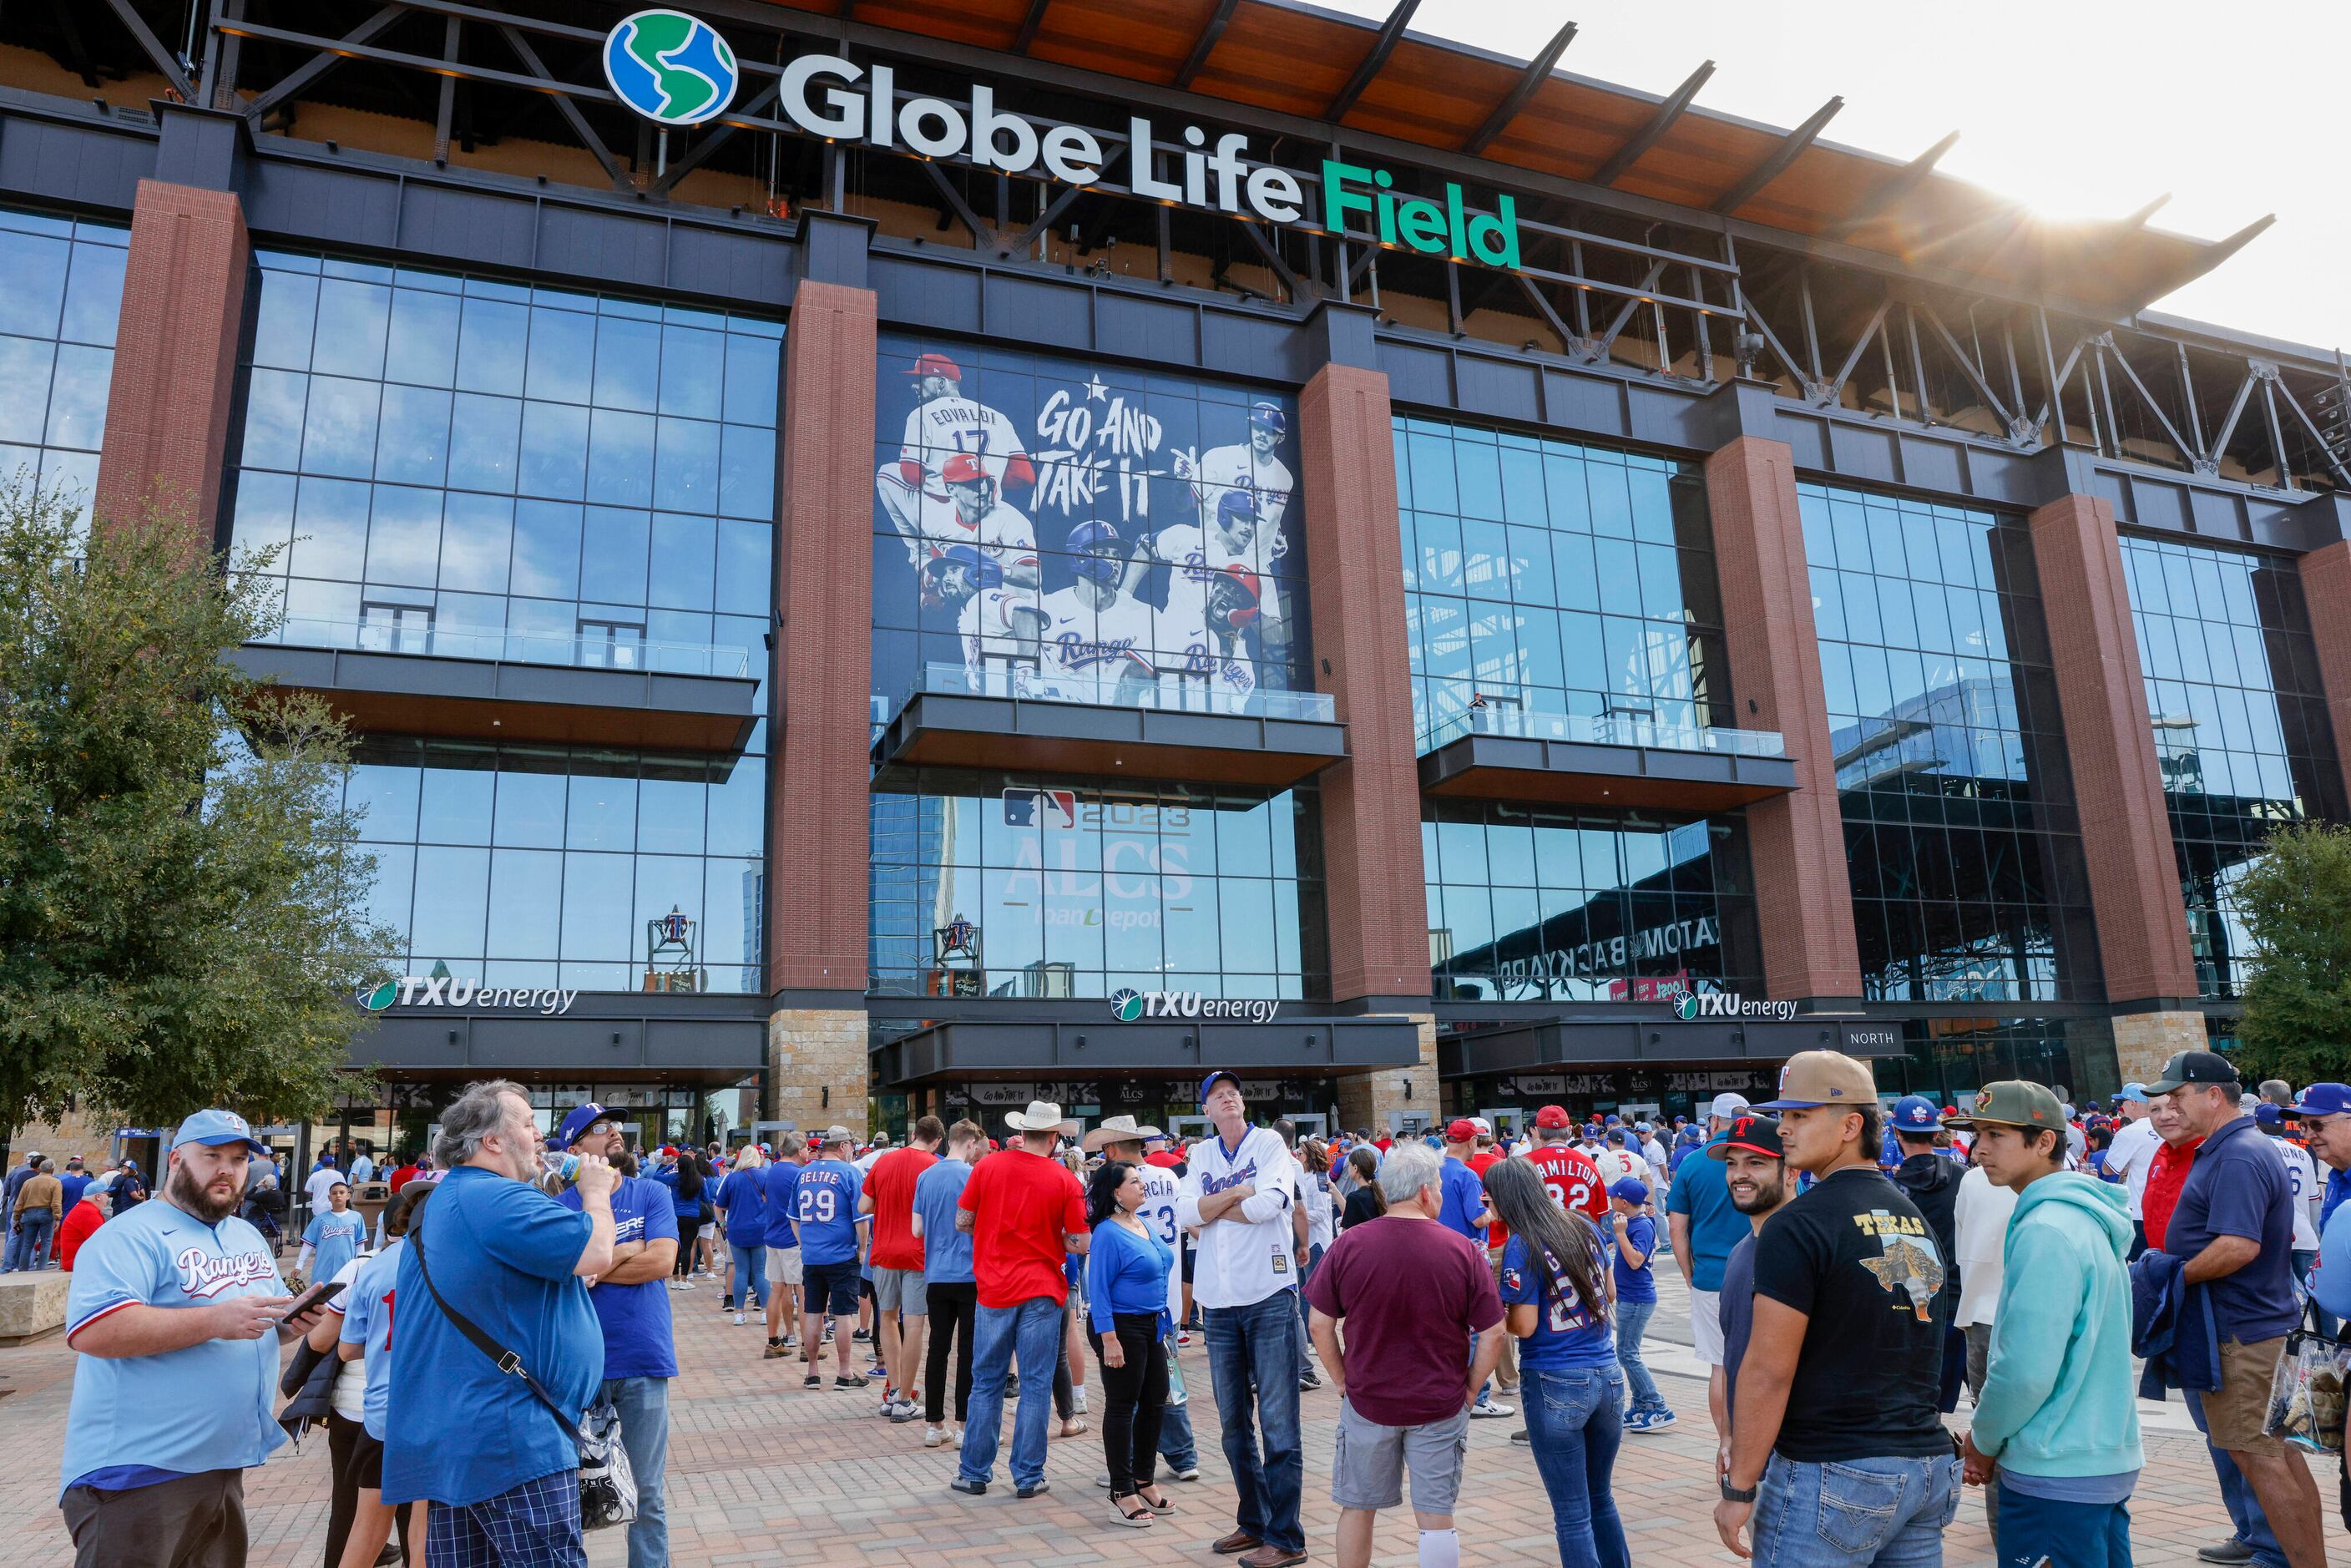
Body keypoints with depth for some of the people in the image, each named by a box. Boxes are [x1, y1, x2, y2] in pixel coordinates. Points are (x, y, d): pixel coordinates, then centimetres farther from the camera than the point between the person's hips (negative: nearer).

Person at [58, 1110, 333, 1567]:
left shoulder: (250, 1236, 15)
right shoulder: (131, 1236, -11)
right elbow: (93, 1331, -25)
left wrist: (290, 1323, -1)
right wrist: (214, 1321, -29)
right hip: (138, 1477, -8)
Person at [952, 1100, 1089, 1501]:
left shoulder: (987, 1166, -3)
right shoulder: (1065, 1179, -7)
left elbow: (962, 1222, 3)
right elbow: (1081, 1243, -6)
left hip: (994, 1289, 2)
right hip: (1042, 1291, -2)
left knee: (986, 1383, 12)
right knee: (1035, 1385, 6)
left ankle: (974, 1473, 19)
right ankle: (1028, 1477, 11)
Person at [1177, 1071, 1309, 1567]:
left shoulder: (1269, 1142, -2)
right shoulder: (1201, 1155, 11)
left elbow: (1270, 1202, -18)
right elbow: (1184, 1214, -2)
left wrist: (1211, 1208, -7)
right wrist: (1238, 1193, -12)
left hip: (1269, 1297, -5)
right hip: (1220, 1303, 5)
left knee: (1278, 1422, -3)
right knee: (1234, 1423, 13)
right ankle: (1253, 1522, 27)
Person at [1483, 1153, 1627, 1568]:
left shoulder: (1522, 1247, -15)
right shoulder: (1584, 1227, 3)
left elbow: (1524, 1326, -15)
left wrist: (1494, 1311, 2)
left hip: (1556, 1386, -6)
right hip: (1608, 1376, 6)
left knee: (1572, 1514, 5)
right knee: (1601, 1498, 22)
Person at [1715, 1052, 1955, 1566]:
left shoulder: (1797, 1225, -15)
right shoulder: (1916, 1216, 10)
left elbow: (1768, 1371, -17)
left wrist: (1738, 1489, -11)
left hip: (1832, 1472, -8)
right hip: (1929, 1465, 8)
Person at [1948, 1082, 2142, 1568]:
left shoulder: (2045, 1231, -20)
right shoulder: (2088, 1216, 9)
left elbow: (2027, 1371, -23)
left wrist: (1983, 1440, -6)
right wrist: (1992, 1437, 11)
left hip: (2056, 1473, -9)